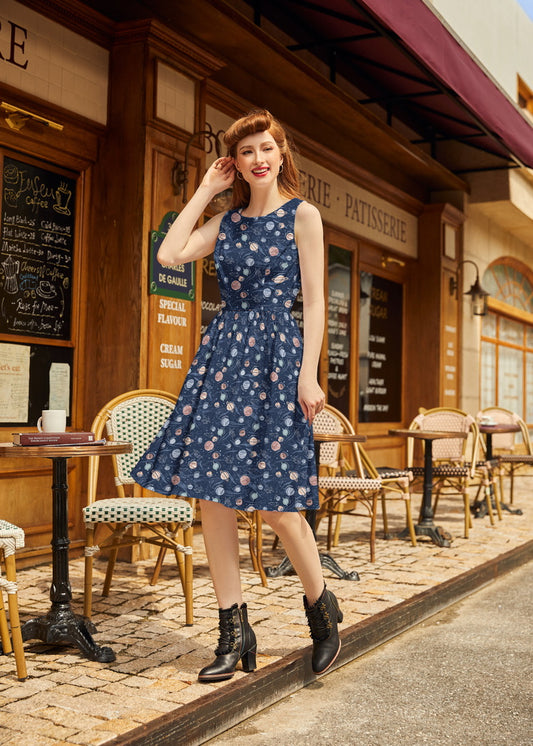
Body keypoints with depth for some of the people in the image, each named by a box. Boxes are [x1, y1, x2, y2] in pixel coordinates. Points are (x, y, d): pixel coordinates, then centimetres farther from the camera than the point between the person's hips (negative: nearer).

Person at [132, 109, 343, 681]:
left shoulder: (302, 215, 3)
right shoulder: (227, 221, 16)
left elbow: (314, 300, -2)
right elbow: (169, 254, 2)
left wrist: (309, 374, -11)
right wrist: (206, 189, 9)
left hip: (276, 355, -5)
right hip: (223, 352, 5)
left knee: (273, 498, -7)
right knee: (212, 493, 0)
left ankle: (320, 605, 19)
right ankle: (234, 632, 10)